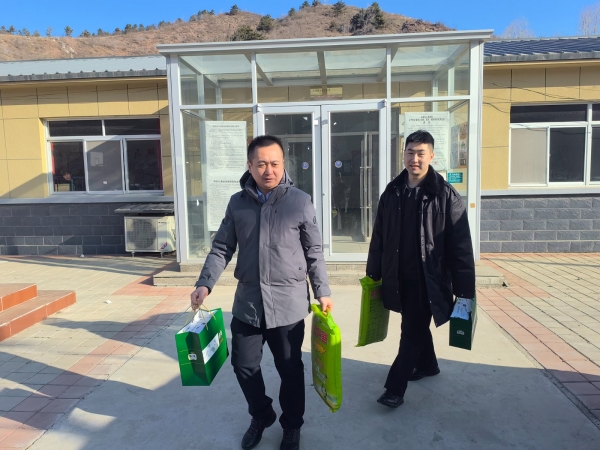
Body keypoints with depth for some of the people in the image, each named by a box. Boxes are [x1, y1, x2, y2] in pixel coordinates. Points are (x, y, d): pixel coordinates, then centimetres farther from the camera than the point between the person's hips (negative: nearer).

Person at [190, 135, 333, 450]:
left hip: (288, 303, -2)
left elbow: (314, 252, 0)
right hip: (247, 301, 3)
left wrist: (322, 291, 0)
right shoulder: (237, 203, 2)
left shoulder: (300, 202, -5)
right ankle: (260, 417, 41)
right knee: (244, 365, 13)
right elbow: (222, 248, 4)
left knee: (290, 369, 12)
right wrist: (205, 283, -7)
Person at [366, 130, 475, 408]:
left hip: (428, 279, -5)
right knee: (416, 326, 21)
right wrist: (373, 274, 10)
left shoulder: (446, 195, -11)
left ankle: (395, 388, 11)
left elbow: (461, 246, -11)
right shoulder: (392, 192, 2)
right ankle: (427, 364, 44)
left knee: (411, 332, 0)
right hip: (399, 276, 5)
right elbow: (379, 238, 8)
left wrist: (465, 289, -12)